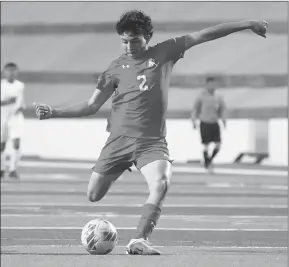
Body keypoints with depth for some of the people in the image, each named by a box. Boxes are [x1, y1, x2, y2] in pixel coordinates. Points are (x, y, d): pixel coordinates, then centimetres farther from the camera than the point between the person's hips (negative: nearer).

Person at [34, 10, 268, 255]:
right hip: (120, 138, 1)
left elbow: (203, 35, 4)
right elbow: (91, 106, 10)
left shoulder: (165, 53, 4)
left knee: (161, 184, -29)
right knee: (94, 195, -1)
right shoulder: (117, 67, 6)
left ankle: (139, 241, -29)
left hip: (152, 141, -1)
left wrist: (247, 24, 1)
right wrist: (53, 112, 1)